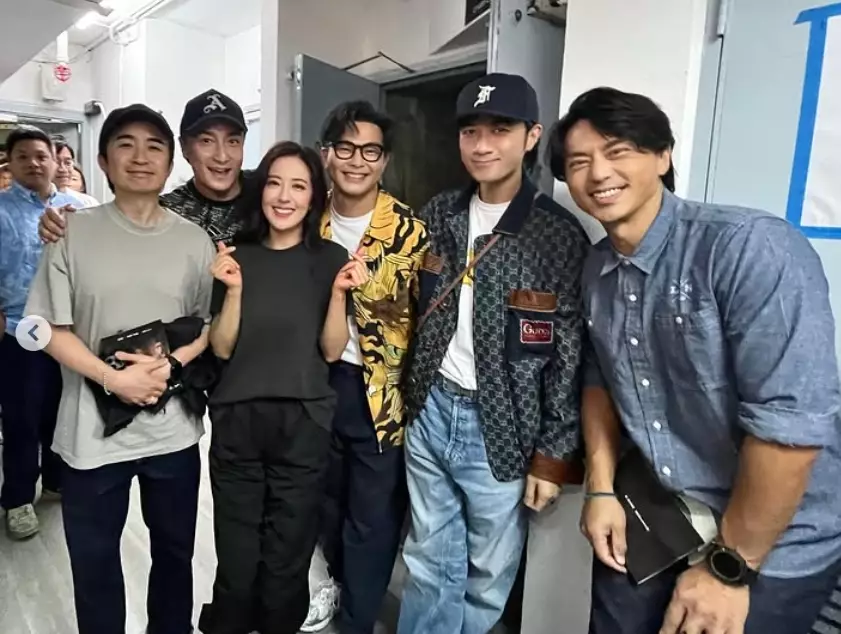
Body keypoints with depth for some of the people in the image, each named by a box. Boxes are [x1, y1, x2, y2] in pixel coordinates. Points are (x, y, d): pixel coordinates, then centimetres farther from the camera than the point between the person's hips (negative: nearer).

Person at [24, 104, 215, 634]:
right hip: (93, 430, -1)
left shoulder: (194, 241, 1)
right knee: (94, 562, 16)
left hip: (173, 430, 1)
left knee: (175, 552, 18)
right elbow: (52, 328, -3)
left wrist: (171, 366, -15)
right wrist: (112, 378, -16)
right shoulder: (74, 233, -2)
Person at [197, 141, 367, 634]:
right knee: (236, 556, 12)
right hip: (237, 420, 1)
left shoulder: (330, 258, -2)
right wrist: (235, 288, -15)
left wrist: (339, 292, -18)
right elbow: (222, 348, 0)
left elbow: (331, 350, -3)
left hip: (303, 423, -1)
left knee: (288, 557, 12)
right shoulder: (238, 256, 2)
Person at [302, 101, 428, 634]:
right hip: (320, 381, 5)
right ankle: (339, 579, 50)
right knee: (329, 500, 23)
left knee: (373, 517, 8)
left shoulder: (410, 230, -12)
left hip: (381, 389, -4)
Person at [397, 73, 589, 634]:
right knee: (430, 566, 19)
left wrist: (553, 456, -9)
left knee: (488, 574, 15)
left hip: (501, 427, -3)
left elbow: (571, 360, -10)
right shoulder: (438, 216, 3)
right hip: (430, 412, 4)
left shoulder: (561, 235, -11)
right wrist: (408, 396, 10)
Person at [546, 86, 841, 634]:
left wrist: (728, 568, -17)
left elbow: (792, 423, -25)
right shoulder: (596, 270, -2)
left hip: (771, 549, -5)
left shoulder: (751, 248, -23)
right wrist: (602, 488, 3)